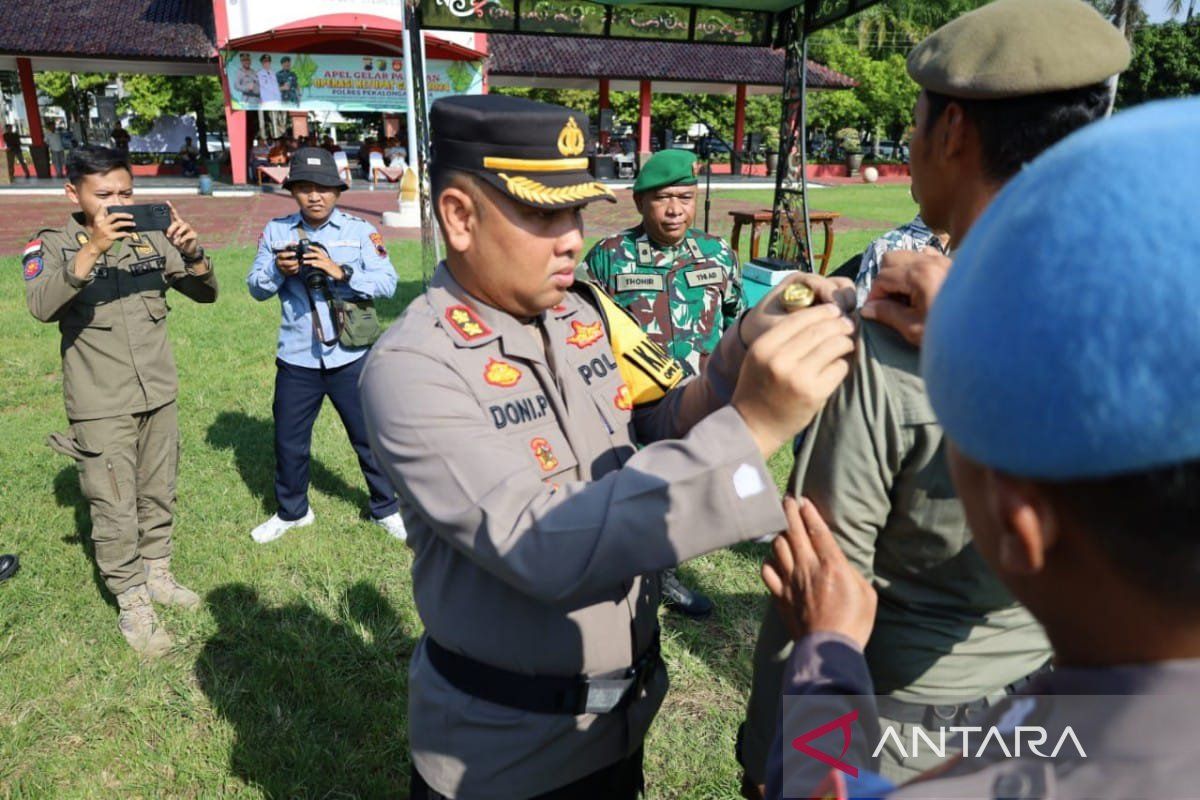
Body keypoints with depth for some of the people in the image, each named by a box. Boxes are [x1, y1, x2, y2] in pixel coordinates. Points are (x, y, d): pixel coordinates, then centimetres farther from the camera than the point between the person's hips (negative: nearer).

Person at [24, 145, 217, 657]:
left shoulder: (151, 239, 2)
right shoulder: (52, 245, -7)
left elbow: (206, 293, 2)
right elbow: (42, 306, -25)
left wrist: (192, 253, -17)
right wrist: (91, 249, -35)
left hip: (159, 395, 4)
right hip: (100, 407, -4)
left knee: (158, 495, 16)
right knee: (115, 509, 2)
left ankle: (156, 574, 35)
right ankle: (132, 605, 17)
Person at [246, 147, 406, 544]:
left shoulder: (360, 231, -1)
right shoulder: (276, 231, 5)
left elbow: (387, 283, -10)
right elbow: (256, 288, 4)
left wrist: (340, 271, -23)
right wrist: (278, 270, -16)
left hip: (350, 357, -2)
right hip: (296, 359, 2)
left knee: (370, 436, 9)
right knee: (289, 441, 15)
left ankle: (386, 509, 28)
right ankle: (291, 512, 37)